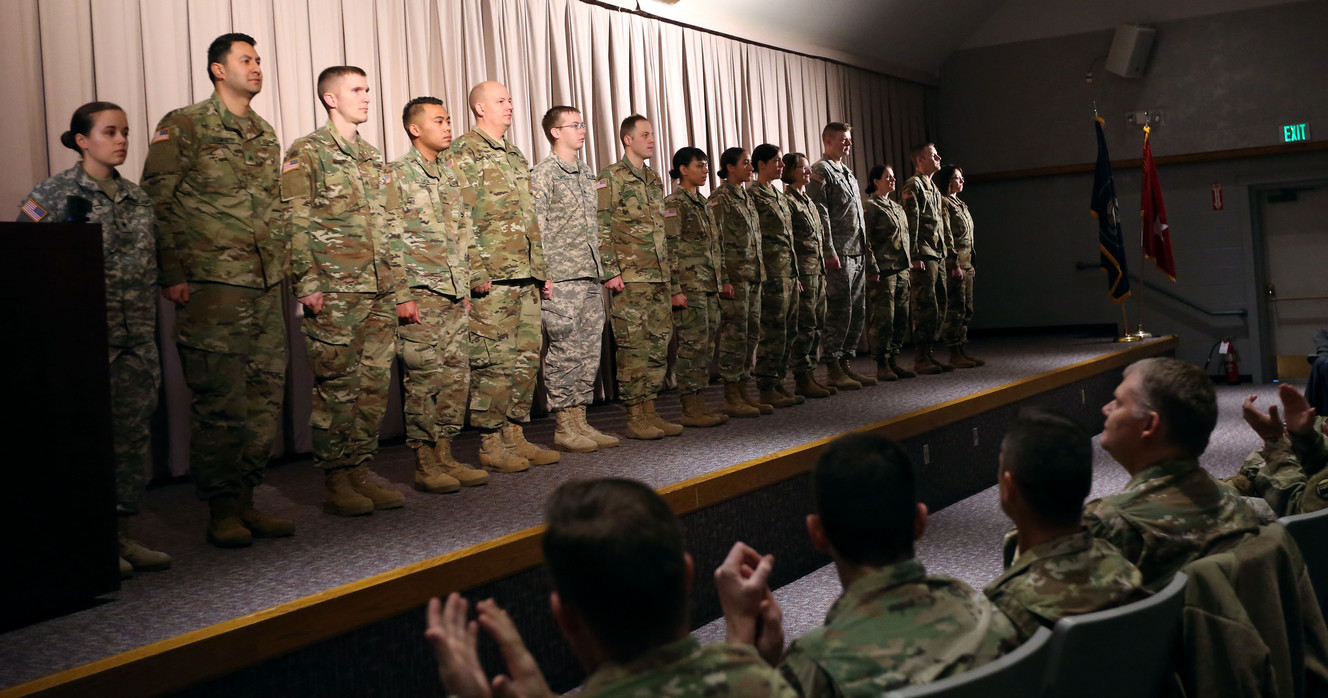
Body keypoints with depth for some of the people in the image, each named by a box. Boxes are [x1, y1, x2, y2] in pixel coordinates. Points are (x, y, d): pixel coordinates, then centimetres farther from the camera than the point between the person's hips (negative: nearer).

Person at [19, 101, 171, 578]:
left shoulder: (136, 197, 15)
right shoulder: (55, 193, -3)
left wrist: (149, 323, 17)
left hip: (136, 336, 6)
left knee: (134, 431, 7)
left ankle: (122, 534, 16)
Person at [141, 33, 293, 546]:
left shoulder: (265, 134, 17)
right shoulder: (183, 127, -3)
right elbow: (158, 203, -6)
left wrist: (283, 265, 15)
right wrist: (172, 275, -11)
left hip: (266, 287, 7)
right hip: (211, 286, -7)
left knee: (265, 396, 7)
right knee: (219, 402, -3)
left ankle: (246, 501, 17)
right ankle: (221, 510, 7)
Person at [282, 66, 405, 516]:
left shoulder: (374, 159, 20)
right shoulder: (306, 154, -2)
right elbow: (295, 225, -8)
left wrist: (397, 284, 15)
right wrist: (308, 284, -16)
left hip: (380, 292, 7)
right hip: (333, 293, -7)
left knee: (375, 384, 7)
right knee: (337, 387, -4)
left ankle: (360, 473, 16)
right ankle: (335, 483, 3)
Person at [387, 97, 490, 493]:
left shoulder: (451, 174, 17)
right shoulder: (397, 174, -4)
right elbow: (391, 241, -10)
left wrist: (467, 288, 15)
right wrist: (402, 296, -15)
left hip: (455, 296, 7)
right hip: (420, 295, -7)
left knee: (456, 377, 7)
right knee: (423, 379, -4)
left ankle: (445, 456, 15)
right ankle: (425, 464, 3)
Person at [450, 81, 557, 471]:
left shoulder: (515, 157, 22)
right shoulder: (465, 155, -5)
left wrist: (541, 271, 20)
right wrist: (476, 272, -18)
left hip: (526, 278, 9)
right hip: (491, 279, -9)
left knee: (526, 359, 10)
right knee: (494, 362, -6)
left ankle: (515, 436, 18)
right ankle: (491, 445, 1)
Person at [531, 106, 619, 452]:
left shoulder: (586, 174, 19)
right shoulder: (544, 173, -5)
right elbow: (536, 228, -10)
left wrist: (603, 269, 18)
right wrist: (544, 275, -16)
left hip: (591, 278, 8)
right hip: (562, 279, -8)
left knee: (589, 351, 8)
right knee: (565, 351, -6)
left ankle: (580, 421, 15)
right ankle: (564, 427, 1)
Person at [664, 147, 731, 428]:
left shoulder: (703, 203, 19)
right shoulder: (674, 204, -8)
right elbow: (670, 249, -14)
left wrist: (724, 280, 18)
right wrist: (675, 288, -19)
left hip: (710, 287, 9)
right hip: (689, 286, -9)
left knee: (706, 346, 9)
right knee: (692, 345, -8)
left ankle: (698, 403, 14)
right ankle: (690, 410, -3)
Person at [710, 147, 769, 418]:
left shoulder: (746, 197, 18)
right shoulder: (720, 198, -8)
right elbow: (716, 241, -14)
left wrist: (760, 270, 18)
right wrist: (723, 278, -19)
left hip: (753, 275, 9)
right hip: (735, 275, -9)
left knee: (751, 333, 9)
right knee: (734, 334, -7)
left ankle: (744, 393, 15)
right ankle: (731, 398, -2)